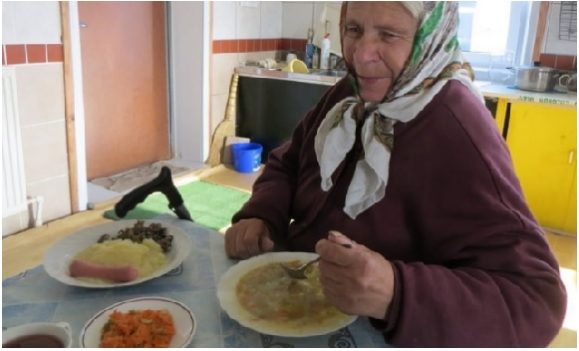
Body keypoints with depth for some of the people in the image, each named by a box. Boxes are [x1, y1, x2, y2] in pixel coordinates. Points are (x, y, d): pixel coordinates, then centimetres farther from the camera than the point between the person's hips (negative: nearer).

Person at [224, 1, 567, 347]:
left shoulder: (458, 136, -25)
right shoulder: (354, 92, -1)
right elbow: (286, 164, 9)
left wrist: (396, 294, -43)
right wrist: (260, 216, -11)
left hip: (372, 337, -6)